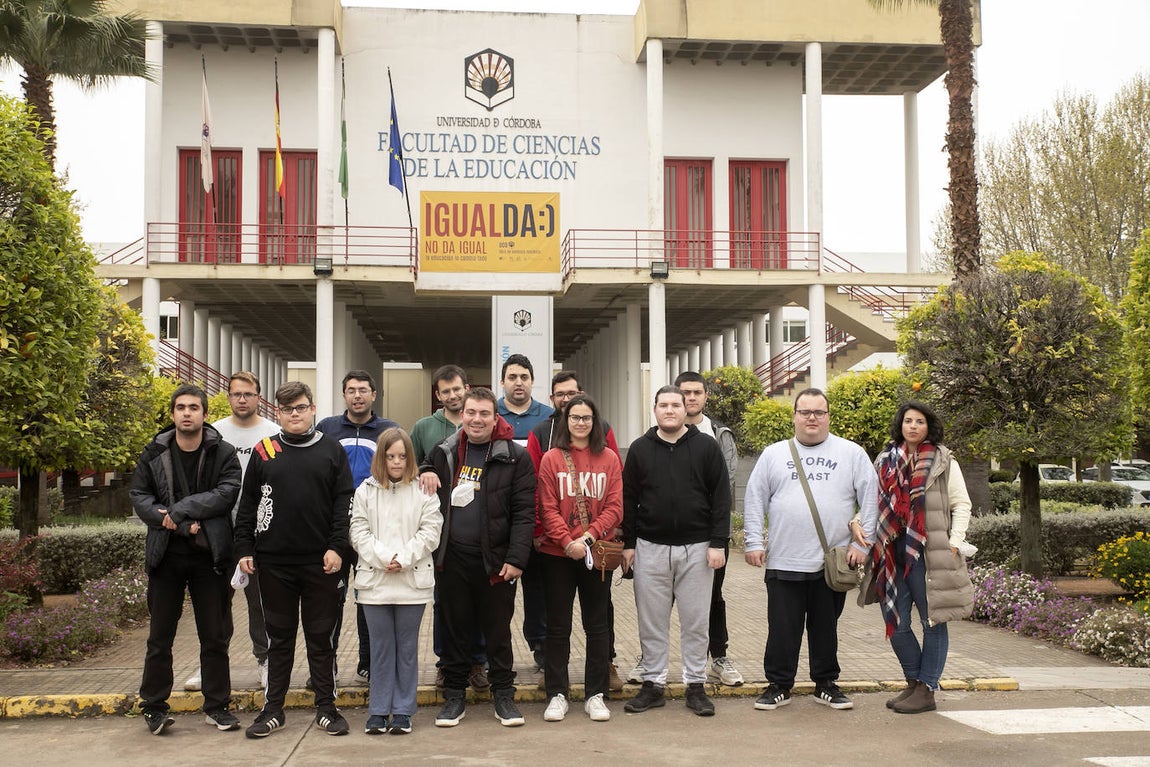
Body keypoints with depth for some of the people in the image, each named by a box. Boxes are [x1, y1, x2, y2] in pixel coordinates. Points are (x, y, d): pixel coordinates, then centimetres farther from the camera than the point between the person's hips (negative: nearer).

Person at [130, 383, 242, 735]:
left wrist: (179, 510, -20)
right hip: (166, 554, 1)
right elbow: (138, 496, -3)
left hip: (210, 555, -1)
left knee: (215, 636, 7)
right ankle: (153, 707, 19)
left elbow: (227, 493, -15)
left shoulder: (223, 453, -2)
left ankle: (217, 706, 19)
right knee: (160, 636, 8)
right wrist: (181, 524, -17)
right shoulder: (154, 453, 4)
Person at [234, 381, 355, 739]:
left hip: (321, 562, -1)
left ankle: (326, 707, 16)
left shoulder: (332, 451, 4)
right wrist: (244, 549, 2)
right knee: (279, 636, 10)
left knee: (322, 636, 6)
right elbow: (247, 505, 8)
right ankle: (273, 708, 19)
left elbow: (344, 503, 1)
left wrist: (337, 547, -8)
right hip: (274, 562, 1)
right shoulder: (263, 452, 7)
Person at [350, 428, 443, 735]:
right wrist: (383, 558, -12)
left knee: (407, 647, 7)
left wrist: (403, 558, -13)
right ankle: (379, 710, 17)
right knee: (381, 646, 8)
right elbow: (359, 532, 0)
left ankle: (403, 710, 16)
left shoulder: (423, 491, 2)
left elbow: (430, 532, -4)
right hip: (374, 580, 1)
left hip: (413, 580, -1)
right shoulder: (366, 491, 5)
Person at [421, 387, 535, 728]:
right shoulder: (443, 453, 7)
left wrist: (516, 558, -14)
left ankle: (503, 694, 20)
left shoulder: (515, 457, -4)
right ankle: (454, 694, 23)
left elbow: (524, 512, -7)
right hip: (451, 557, 3)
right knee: (454, 628, 11)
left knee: (498, 629, 8)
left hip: (495, 559, -3)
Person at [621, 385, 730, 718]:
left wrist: (717, 543, -6)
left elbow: (721, 497, 0)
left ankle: (696, 685, 16)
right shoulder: (640, 449, 6)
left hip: (696, 548, -1)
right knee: (652, 622, 7)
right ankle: (653, 684, 17)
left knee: (696, 622, 5)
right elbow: (628, 499, 8)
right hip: (650, 549, 1)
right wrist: (628, 544, 2)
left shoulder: (706, 447, 2)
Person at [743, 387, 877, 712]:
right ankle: (779, 685, 16)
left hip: (833, 562, 0)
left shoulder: (852, 454, 6)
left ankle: (826, 684, 24)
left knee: (826, 628, 11)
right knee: (782, 629, 4)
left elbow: (870, 500, 4)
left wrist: (862, 543, -3)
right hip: (783, 562, 0)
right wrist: (754, 543, 1)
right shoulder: (773, 454, 9)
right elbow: (755, 501, 8)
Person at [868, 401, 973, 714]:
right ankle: (913, 682, 24)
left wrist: (955, 542, -9)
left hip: (928, 553, -4)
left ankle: (926, 689, 12)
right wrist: (856, 521, -4)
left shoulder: (944, 462, 2)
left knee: (933, 621, 3)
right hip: (892, 553, 4)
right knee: (896, 623, 8)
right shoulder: (885, 461, 12)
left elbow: (961, 504, 2)